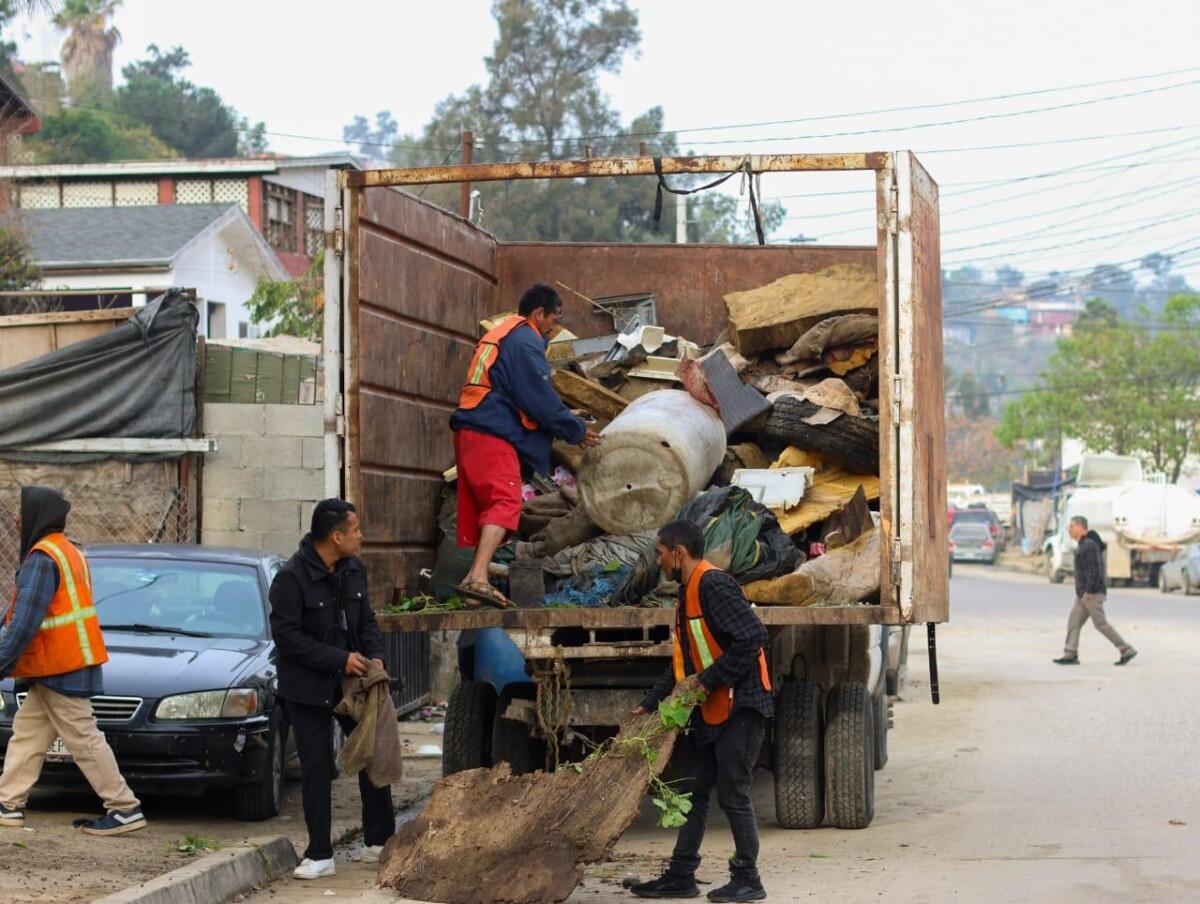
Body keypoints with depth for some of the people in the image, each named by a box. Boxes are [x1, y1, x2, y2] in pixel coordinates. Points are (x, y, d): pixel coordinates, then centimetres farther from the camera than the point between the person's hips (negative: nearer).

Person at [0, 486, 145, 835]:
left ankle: (126, 810, -4)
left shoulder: (42, 559, -17)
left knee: (83, 740, -6)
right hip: (61, 665, 10)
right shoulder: (69, 552, 15)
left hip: (60, 669, -10)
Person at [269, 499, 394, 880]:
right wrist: (340, 659, -22)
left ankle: (378, 842, 22)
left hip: (353, 679, 6)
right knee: (316, 769, -1)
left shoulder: (355, 570, 2)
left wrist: (375, 656, -7)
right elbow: (287, 636, -20)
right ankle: (320, 855, 5)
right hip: (309, 687, -6)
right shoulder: (291, 578, -19)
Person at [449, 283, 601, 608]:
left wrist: (564, 415, 29)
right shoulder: (525, 341, -7)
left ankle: (475, 581, 11)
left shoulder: (499, 334, 25)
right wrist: (576, 431, 0)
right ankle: (478, 578, -33)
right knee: (505, 502, -19)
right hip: (493, 435, -10)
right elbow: (540, 399, -11)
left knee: (479, 505, 11)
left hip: (469, 433, 11)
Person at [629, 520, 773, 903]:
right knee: (694, 791, 10)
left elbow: (753, 638, -26)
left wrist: (707, 680, -21)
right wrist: (649, 705, 22)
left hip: (740, 706, -10)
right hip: (709, 711, 10)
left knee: (732, 793, -5)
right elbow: (683, 662, 23)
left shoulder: (714, 585, -16)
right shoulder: (687, 594, 16)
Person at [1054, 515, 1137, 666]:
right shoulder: (1083, 545, 16)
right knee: (1074, 622, 5)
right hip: (1084, 593, 10)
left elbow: (1095, 569, -22)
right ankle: (1070, 655, 3)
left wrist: (1089, 591, -23)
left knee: (1101, 624, -8)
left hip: (1092, 593, -10)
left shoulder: (1089, 545, -15)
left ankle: (1126, 650, -4)